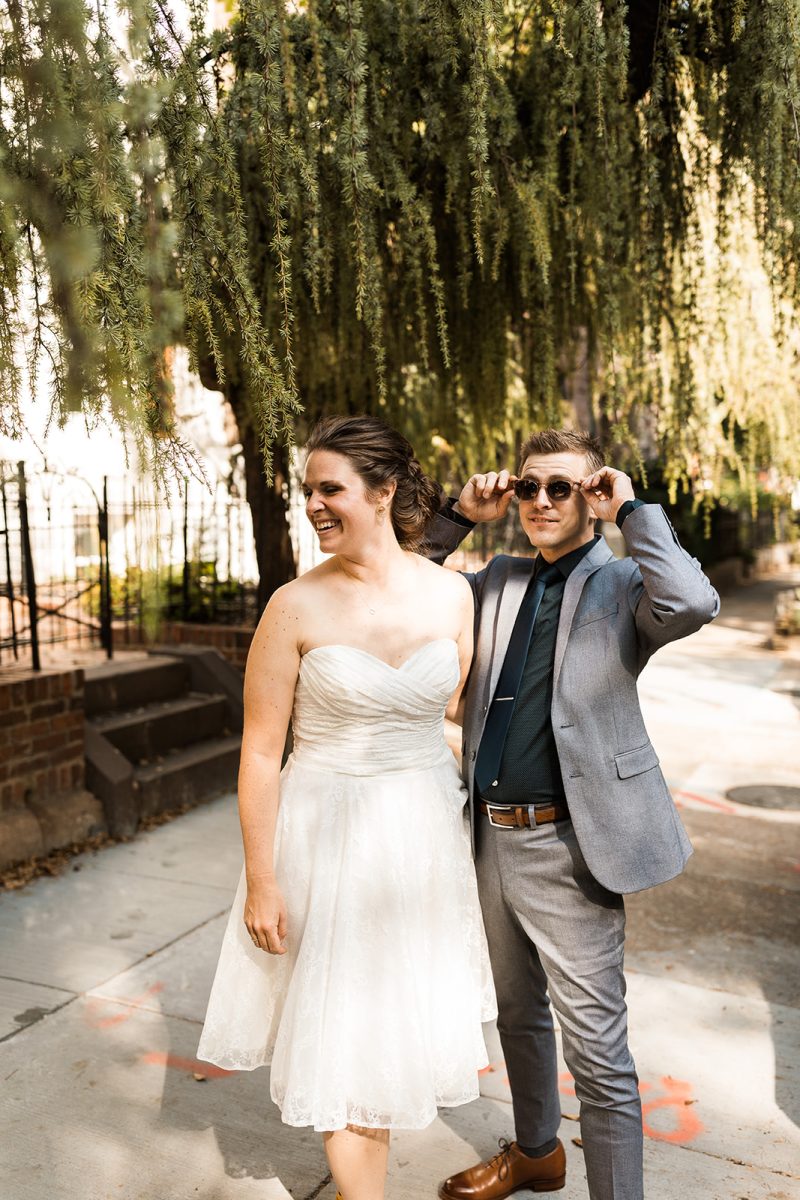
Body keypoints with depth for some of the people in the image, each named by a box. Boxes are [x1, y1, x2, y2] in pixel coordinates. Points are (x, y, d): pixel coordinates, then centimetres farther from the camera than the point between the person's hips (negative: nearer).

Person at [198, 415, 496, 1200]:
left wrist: (479, 831, 7)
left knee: (406, 1009, 22)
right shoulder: (297, 606, -14)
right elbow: (260, 752, -9)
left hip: (424, 832, 4)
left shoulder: (450, 593, -5)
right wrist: (262, 881, -8)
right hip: (328, 833, -3)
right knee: (344, 1029, 10)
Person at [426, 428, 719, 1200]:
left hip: (568, 846, -6)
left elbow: (694, 604, -29)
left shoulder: (623, 585, -8)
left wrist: (633, 511, -16)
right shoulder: (501, 580, 8)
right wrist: (460, 517, 3)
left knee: (596, 1049, 2)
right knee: (518, 1014, 25)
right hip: (492, 837, 7)